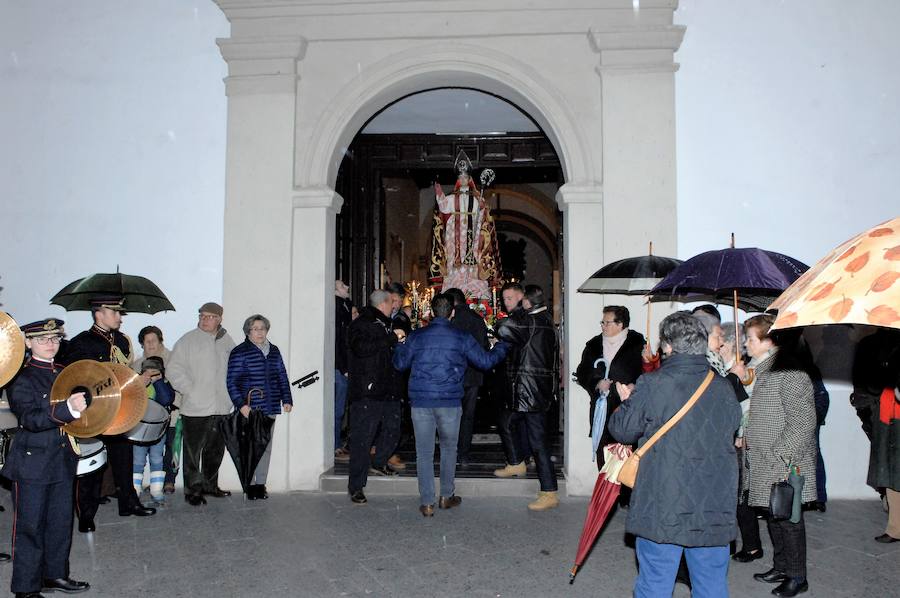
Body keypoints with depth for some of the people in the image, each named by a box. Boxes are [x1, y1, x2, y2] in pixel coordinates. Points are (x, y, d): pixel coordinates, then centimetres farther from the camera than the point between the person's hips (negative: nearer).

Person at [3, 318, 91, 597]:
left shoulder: (64, 374, 10)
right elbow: (31, 419, -24)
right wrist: (68, 408, -36)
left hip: (63, 462, 6)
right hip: (32, 464, -6)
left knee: (61, 522, 15)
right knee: (30, 526, 3)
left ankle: (55, 574, 30)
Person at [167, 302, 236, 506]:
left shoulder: (227, 342, 10)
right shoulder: (188, 340, -4)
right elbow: (174, 369, -7)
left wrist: (231, 393, 9)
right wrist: (190, 391, -13)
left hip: (221, 407, 5)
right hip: (195, 408, -5)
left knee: (215, 450, 15)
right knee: (193, 451, 1)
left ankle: (210, 485, 29)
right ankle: (193, 490, 11)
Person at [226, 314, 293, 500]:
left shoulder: (274, 351, 14)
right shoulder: (239, 352, -4)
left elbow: (282, 377, 19)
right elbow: (231, 382, -6)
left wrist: (287, 399, 11)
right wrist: (241, 404, -14)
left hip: (270, 408, 5)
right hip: (249, 409, -5)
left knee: (266, 447, 7)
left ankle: (261, 483, 16)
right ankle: (249, 484, 7)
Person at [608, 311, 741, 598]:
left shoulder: (652, 385, -13)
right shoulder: (723, 387, 0)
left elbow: (623, 430, -3)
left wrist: (626, 401, 16)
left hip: (662, 508, -4)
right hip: (714, 509, 4)